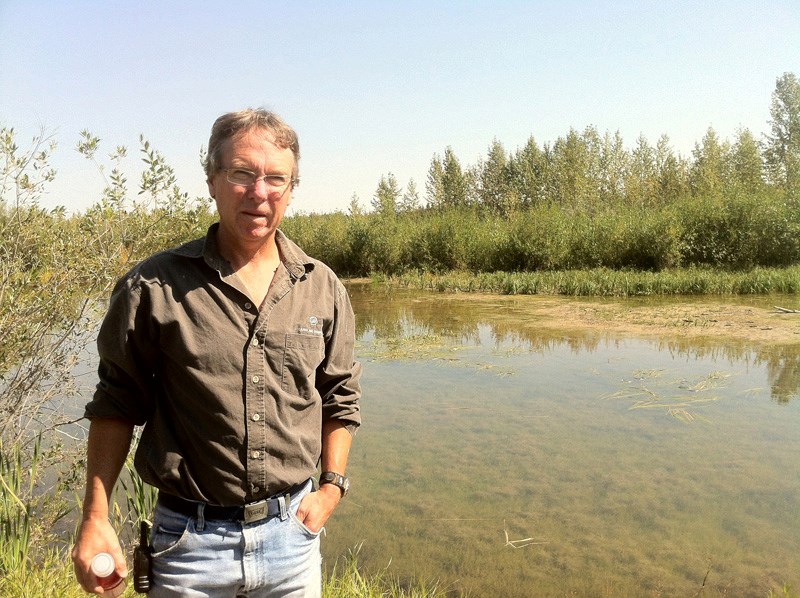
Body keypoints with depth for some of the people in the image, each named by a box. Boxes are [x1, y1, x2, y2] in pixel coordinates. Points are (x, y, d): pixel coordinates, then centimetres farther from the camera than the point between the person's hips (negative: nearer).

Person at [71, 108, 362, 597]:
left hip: (292, 534, 3)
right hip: (189, 539, -2)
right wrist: (96, 518, -3)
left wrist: (333, 485, 3)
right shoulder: (155, 287, -9)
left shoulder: (323, 288, -2)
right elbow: (117, 404, -1)